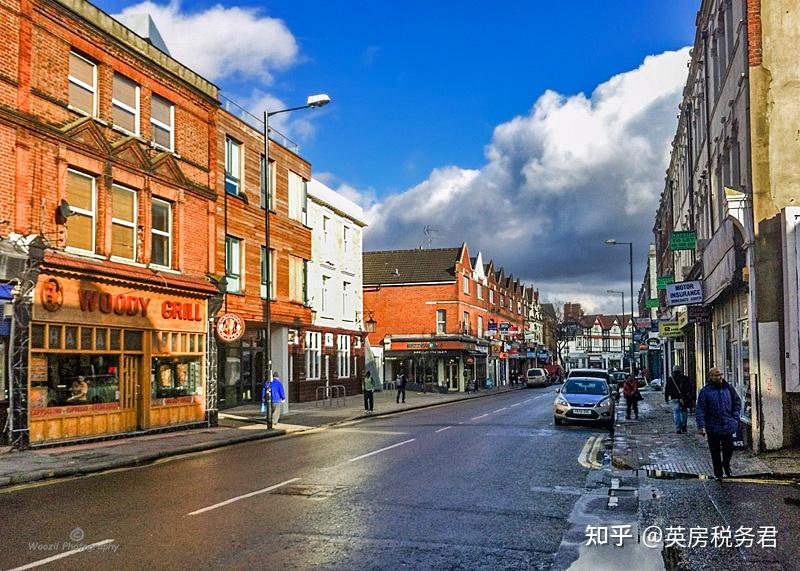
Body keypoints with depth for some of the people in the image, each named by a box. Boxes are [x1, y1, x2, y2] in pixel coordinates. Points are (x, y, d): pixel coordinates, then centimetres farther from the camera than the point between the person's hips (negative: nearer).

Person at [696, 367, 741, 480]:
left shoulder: (728, 388, 4)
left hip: (728, 426, 2)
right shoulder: (705, 391, -7)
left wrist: (735, 417, 6)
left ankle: (726, 464, 35)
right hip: (713, 427, -2)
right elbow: (700, 410, -9)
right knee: (715, 452, 6)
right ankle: (718, 473, 21)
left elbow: (737, 402, 17)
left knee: (729, 448, 4)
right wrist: (701, 426, -16)